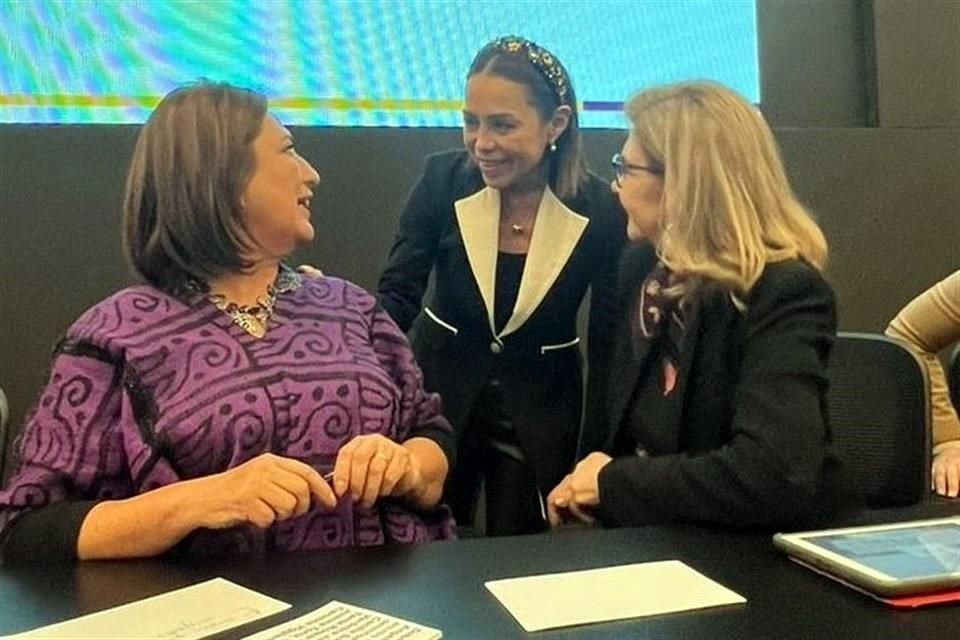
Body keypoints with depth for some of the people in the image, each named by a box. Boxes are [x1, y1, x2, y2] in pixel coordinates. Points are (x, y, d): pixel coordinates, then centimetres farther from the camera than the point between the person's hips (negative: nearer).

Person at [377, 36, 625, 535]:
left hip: (541, 416, -1)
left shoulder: (601, 210, -16)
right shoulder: (443, 180, -14)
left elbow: (609, 345, -9)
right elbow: (397, 296, -11)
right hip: (440, 397, 1)